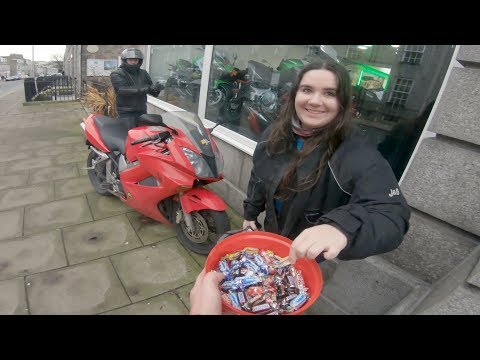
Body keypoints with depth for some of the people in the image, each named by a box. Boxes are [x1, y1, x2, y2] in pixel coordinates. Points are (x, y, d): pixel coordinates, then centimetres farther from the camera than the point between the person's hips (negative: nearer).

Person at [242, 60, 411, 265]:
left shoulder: (359, 155, -30)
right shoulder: (274, 134, -11)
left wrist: (343, 229, -60)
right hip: (271, 235, 5)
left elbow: (393, 216, -41)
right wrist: (250, 213, 10)